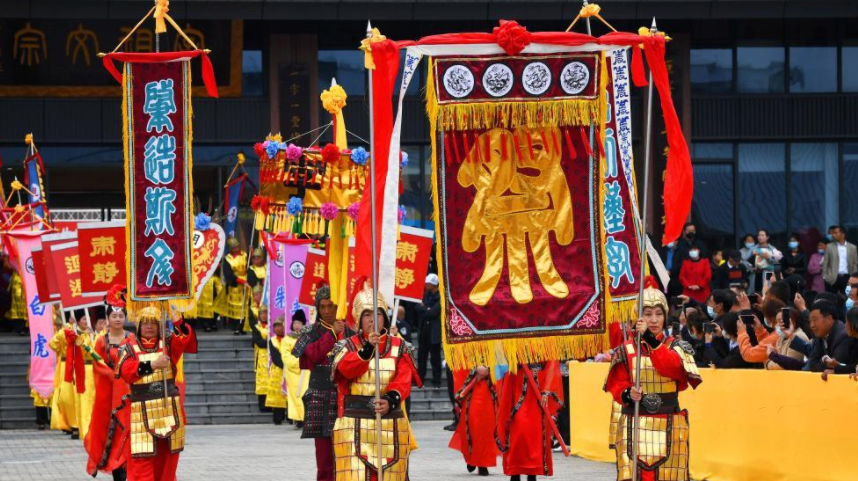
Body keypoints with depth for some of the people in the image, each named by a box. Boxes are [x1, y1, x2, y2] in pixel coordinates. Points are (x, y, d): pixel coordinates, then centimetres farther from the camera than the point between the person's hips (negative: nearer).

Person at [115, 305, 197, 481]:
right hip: (142, 412, -2)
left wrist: (178, 321, -30)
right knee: (141, 459, -8)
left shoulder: (168, 342, 7)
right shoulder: (129, 346, 3)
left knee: (166, 457, 10)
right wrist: (152, 364, -24)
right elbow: (126, 371, -13)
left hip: (169, 408, 2)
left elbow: (188, 343, -13)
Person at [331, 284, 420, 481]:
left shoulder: (399, 347, 10)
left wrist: (391, 400, -27)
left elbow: (403, 380, -7)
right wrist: (367, 349, -34)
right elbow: (347, 369, -16)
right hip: (354, 426, -2)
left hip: (391, 426, 2)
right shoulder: (347, 346, 6)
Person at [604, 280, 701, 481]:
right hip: (634, 426, 0)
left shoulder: (676, 347, 5)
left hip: (669, 426, 0)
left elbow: (674, 368, -17)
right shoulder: (626, 350, 5)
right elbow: (617, 385, 3)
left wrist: (651, 339, -26)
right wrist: (627, 394, -20)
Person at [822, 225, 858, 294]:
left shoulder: (852, 247, 6)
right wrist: (825, 276, -4)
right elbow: (825, 263, 5)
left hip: (847, 278, 1)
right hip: (832, 278, -1)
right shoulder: (830, 246, 5)